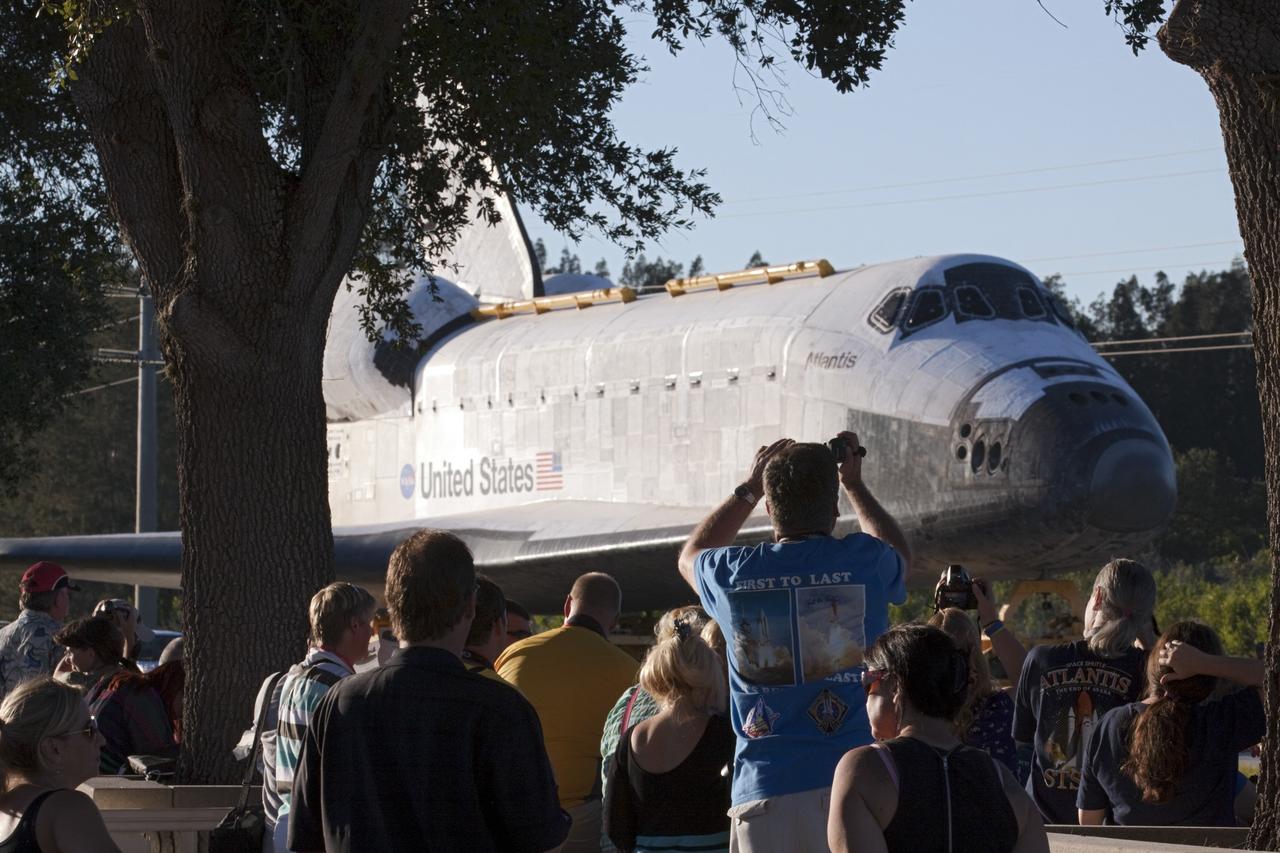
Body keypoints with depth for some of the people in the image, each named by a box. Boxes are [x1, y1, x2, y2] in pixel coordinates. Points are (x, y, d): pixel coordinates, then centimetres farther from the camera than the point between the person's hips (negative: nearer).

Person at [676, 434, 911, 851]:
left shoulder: (733, 573, 3)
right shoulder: (864, 560, 0)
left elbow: (691, 555, 31)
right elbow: (900, 554, 28)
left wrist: (748, 488, 34)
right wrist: (854, 484, 36)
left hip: (762, 790, 1)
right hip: (857, 784, -1)